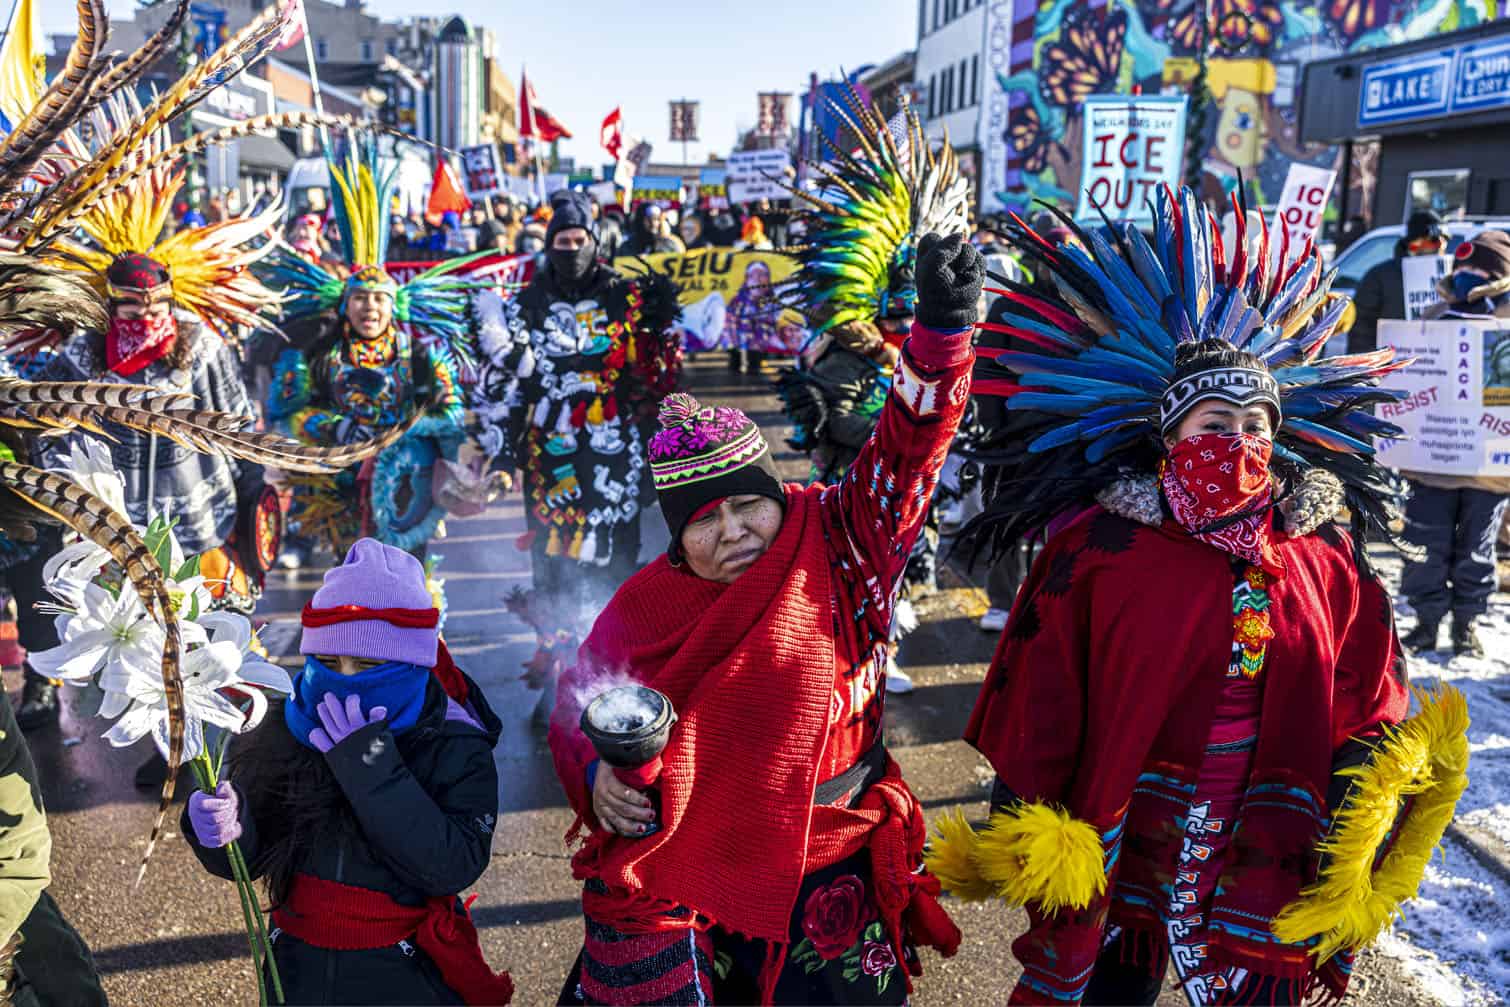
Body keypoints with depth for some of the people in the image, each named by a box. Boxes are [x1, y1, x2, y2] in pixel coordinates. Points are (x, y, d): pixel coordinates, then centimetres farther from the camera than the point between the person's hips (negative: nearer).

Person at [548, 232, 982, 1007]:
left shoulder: (839, 549, -12)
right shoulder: (644, 610, -9)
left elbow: (907, 449, -22)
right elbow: (581, 713, 3)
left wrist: (942, 326, -34)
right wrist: (598, 776, -17)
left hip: (828, 874, 1)